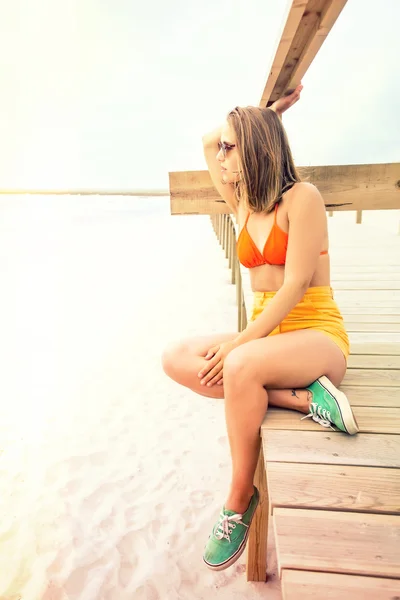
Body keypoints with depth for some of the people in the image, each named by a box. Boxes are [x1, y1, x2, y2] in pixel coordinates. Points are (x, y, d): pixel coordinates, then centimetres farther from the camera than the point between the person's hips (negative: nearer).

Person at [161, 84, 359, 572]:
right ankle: (301, 396, -19)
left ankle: (239, 502, -13)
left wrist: (239, 342, -22)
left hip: (317, 336, -6)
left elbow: (296, 285, -17)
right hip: (265, 335, 7)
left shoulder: (302, 197, -8)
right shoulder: (243, 206, 12)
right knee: (176, 359, -15)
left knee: (240, 367, -36)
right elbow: (207, 140, 20)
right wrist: (271, 111, 19)